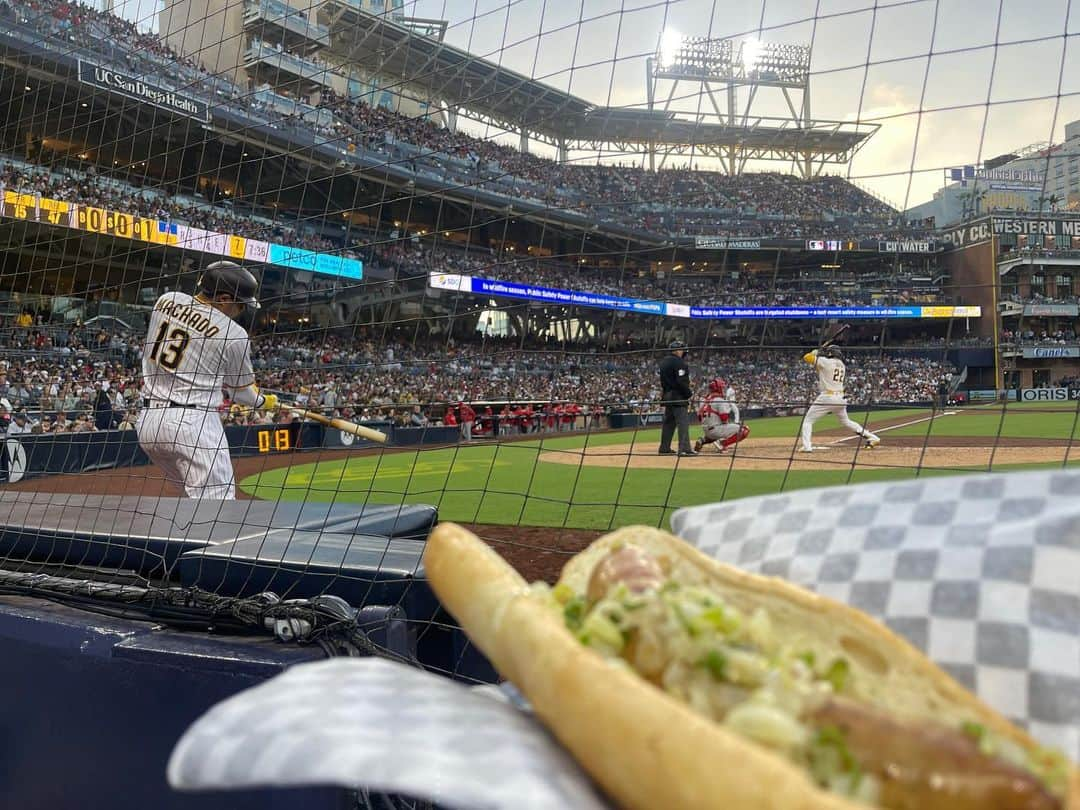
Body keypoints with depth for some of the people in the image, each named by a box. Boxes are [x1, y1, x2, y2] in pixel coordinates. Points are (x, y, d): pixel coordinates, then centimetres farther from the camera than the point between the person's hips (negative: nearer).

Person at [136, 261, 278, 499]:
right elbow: (241, 392, 6)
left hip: (147, 420, 8)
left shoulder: (166, 300, 9)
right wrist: (265, 401, 27)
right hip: (193, 421, -7)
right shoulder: (233, 334, -7)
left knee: (198, 494, 19)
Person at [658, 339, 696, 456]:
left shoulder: (663, 362, 16)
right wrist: (689, 394, -11)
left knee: (668, 422, 14)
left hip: (667, 395, 9)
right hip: (678, 396, -9)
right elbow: (681, 381, -19)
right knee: (683, 422, -10)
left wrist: (665, 393, 19)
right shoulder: (678, 362, -13)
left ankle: (664, 448, 16)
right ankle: (684, 449, -15)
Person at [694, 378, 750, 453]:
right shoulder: (720, 400, -11)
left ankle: (702, 440, 16)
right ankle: (723, 443, -20)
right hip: (715, 430, -8)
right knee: (745, 430, -8)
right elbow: (724, 419, -16)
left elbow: (700, 416, 12)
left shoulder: (706, 399, 11)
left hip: (706, 431, 8)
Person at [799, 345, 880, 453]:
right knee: (846, 421, 27)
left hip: (826, 397, -7)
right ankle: (873, 438, 25)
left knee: (808, 420, 3)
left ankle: (807, 446, -13)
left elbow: (806, 357, -3)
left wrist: (817, 352, 13)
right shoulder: (842, 365, 14)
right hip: (840, 398, 7)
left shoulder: (826, 362, -7)